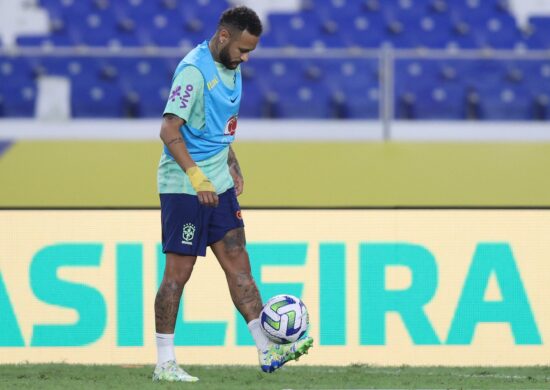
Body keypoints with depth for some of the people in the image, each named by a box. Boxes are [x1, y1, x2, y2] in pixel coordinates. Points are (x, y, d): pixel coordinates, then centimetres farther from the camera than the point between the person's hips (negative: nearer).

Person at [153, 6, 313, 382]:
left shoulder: (231, 69, 12)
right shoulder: (194, 70, -17)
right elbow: (169, 130, -23)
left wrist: (233, 166, 17)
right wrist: (197, 178, -27)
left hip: (218, 185, 9)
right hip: (184, 187, -9)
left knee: (238, 263, 5)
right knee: (179, 272, -3)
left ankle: (268, 351, 3)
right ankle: (164, 363, 4)